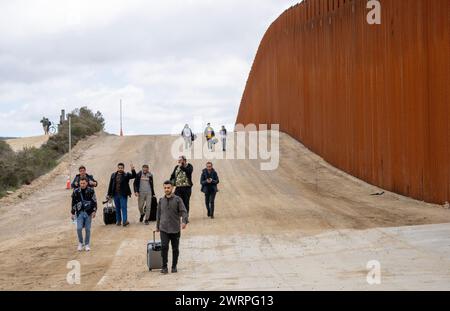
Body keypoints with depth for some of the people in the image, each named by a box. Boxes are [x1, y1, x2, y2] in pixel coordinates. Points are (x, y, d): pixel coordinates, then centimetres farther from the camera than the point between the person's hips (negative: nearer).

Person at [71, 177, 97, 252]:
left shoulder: (91, 191, -3)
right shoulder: (76, 192, 0)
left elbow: (94, 201, 3)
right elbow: (73, 203, 9)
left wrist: (94, 211, -5)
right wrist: (73, 213, 9)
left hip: (88, 213, -1)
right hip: (80, 213, 1)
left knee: (87, 229, 3)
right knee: (79, 228, -10)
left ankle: (87, 244, 16)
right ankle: (80, 243, 11)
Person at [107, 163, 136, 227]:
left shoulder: (126, 175, -1)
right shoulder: (113, 175, 7)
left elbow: (134, 176, -14)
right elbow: (110, 185, 10)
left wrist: (133, 170, -33)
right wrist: (109, 194, 8)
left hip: (123, 195, -3)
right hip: (115, 194, 4)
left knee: (124, 207, -8)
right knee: (117, 208, 11)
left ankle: (125, 221, -12)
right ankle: (118, 221, 19)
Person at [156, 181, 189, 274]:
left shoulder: (177, 199, -1)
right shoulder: (161, 200, 9)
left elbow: (183, 211, -9)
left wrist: (184, 221, -27)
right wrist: (157, 226, 24)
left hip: (175, 229, -1)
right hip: (164, 229, 1)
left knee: (175, 249, 6)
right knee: (164, 247, -13)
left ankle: (174, 267, 21)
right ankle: (164, 267, -5)